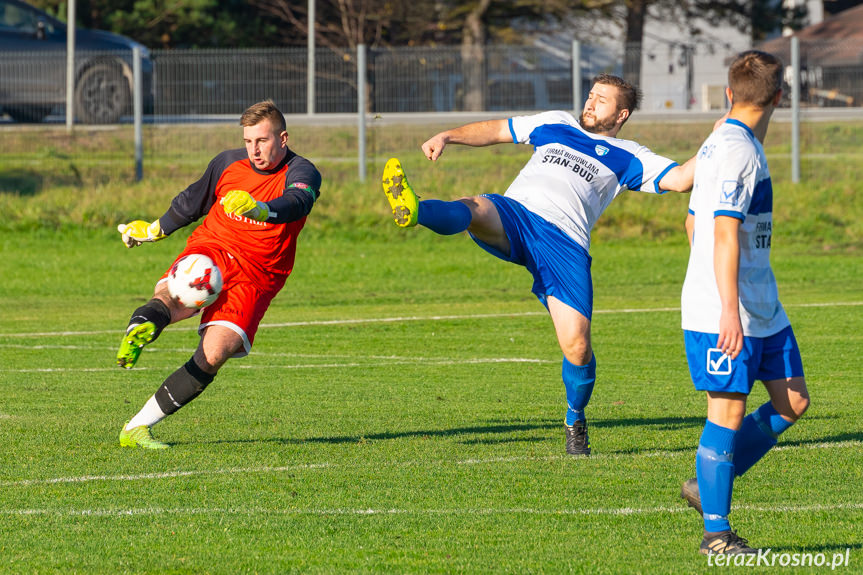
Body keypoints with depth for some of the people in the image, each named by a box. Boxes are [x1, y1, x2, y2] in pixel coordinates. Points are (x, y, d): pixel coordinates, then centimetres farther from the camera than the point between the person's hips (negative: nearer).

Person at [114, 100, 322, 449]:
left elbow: (296, 204, -30)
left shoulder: (301, 173, -6)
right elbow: (192, 202, 26)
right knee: (174, 300, -35)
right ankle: (137, 333, -69)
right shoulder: (227, 164, 7)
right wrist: (153, 230, 39)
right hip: (210, 249, 2)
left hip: (256, 274, -2)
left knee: (213, 355, -22)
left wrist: (257, 207, -51)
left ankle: (137, 427, -16)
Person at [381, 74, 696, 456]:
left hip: (565, 242, -1)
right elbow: (496, 131, 33)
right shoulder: (557, 125, 28)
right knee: (474, 210, -35)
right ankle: (412, 212, -68)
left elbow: (680, 179, 8)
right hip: (511, 216, 2)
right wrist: (448, 136, 20)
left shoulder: (627, 158, 18)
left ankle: (575, 420, 19)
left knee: (577, 349, -9)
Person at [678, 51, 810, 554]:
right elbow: (725, 233, -22)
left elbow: (695, 222, 23)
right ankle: (717, 532, 2)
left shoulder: (718, 145, 15)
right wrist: (729, 310, -26)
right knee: (728, 413, -5)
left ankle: (708, 485, 18)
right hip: (723, 312, -10)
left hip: (763, 311, 10)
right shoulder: (737, 150, -16)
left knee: (793, 403, 8)